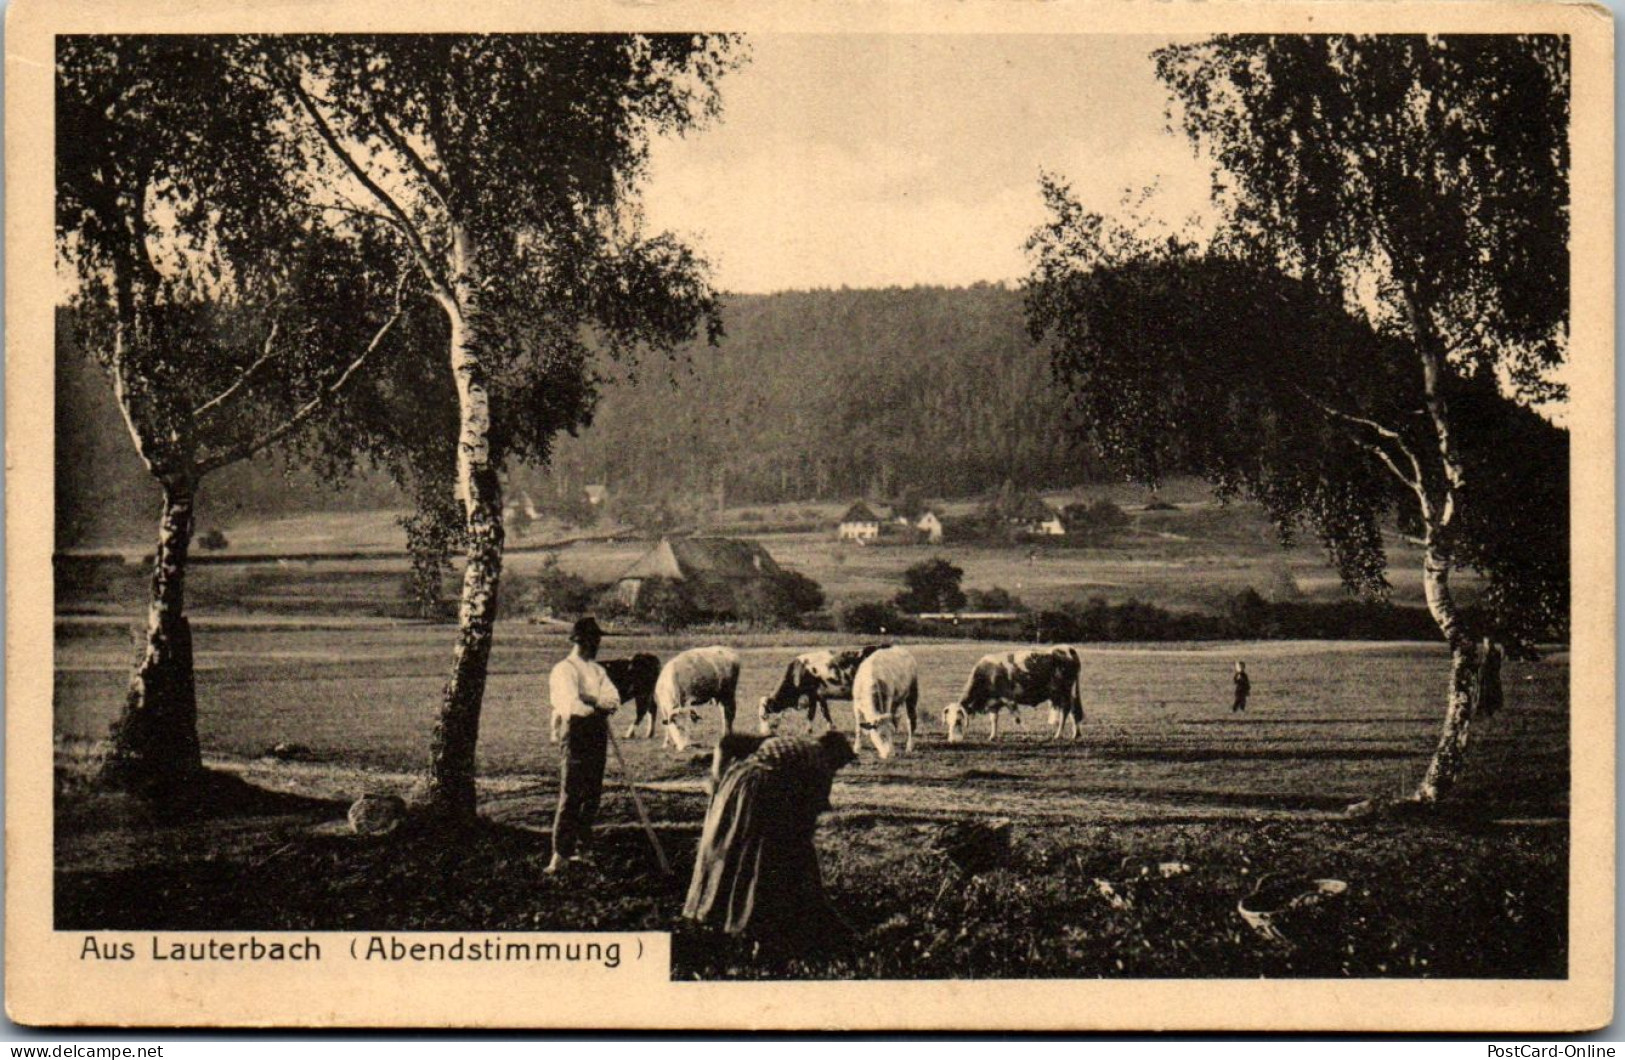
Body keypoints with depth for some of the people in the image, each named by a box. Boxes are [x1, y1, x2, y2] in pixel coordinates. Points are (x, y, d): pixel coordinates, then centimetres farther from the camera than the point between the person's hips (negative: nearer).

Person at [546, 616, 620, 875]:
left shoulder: (597, 670, 19)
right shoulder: (564, 670, -5)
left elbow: (613, 700, 4)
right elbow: (572, 705, -19)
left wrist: (590, 703, -14)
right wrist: (597, 708, -11)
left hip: (597, 735, 7)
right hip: (575, 735, -7)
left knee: (592, 796, 9)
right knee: (570, 796, -11)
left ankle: (580, 849, 17)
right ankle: (560, 854, -12)